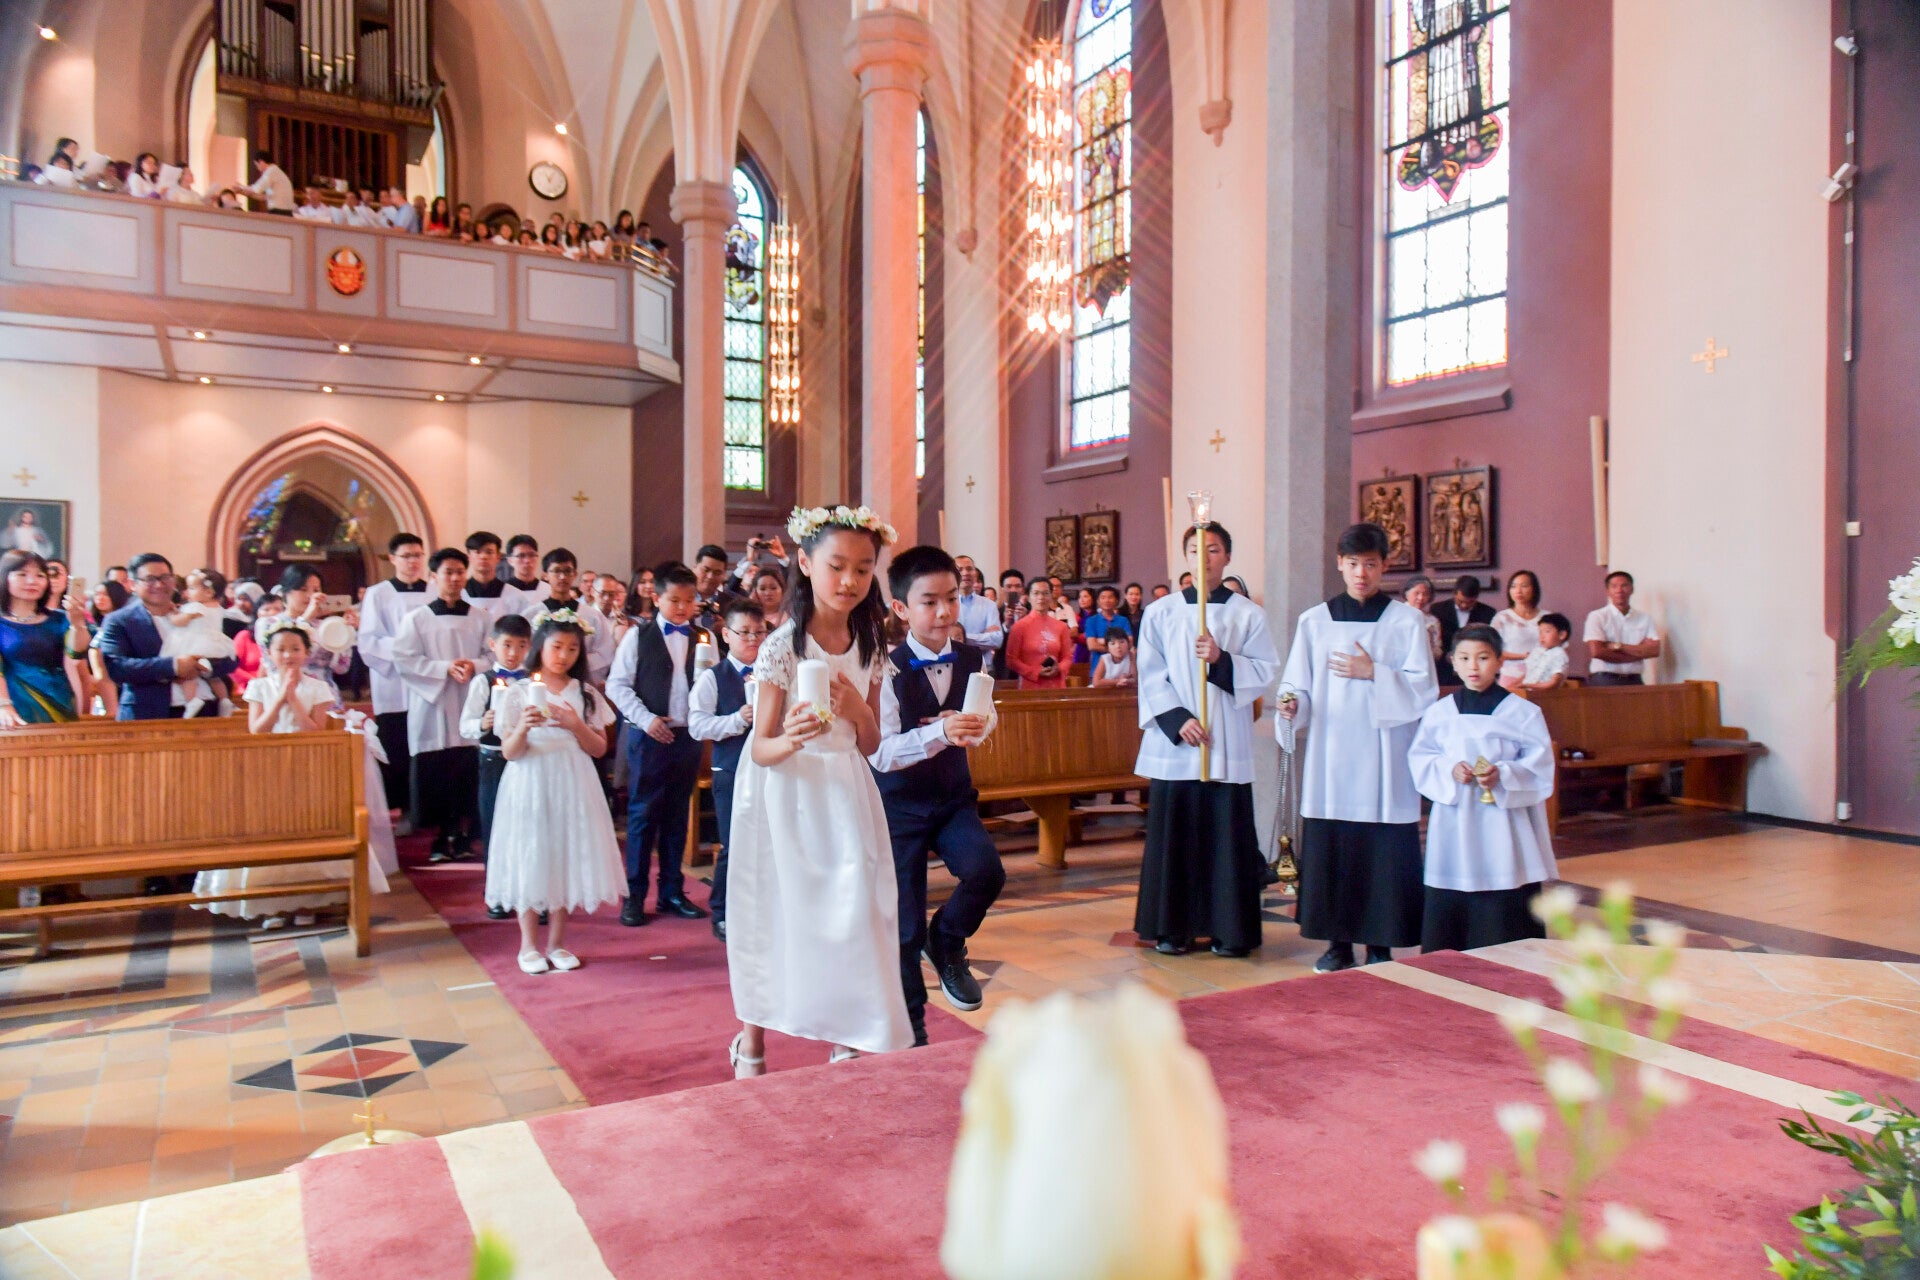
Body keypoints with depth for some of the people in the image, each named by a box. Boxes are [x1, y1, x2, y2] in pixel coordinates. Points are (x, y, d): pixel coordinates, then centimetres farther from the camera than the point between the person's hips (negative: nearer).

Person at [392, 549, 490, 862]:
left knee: (468, 776, 2)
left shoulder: (479, 618, 7)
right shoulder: (416, 619, 2)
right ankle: (439, 841, 11)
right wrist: (445, 668, -15)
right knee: (433, 777, 0)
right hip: (431, 708, -1)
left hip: (470, 708, 2)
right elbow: (405, 661, -5)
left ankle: (463, 839, 15)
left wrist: (474, 666, -15)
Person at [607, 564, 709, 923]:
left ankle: (671, 892, 21)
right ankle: (634, 895, 10)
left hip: (689, 736, 3)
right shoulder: (639, 635, 0)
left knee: (677, 816, 11)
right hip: (649, 735, -3)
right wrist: (646, 718, -12)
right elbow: (617, 684, -3)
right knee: (643, 814, 1)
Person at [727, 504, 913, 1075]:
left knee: (849, 918, 4)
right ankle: (751, 1047, 25)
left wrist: (858, 711, -15)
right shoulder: (781, 647, -12)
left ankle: (848, 1044, 20)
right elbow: (761, 749, -13)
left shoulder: (870, 646, 2)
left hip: (844, 798, 4)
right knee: (777, 918, 5)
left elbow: (870, 746, 6)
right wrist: (791, 740, -35)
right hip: (786, 797, -4)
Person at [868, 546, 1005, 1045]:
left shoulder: (973, 659, -3)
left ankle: (947, 940, 10)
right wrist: (939, 732, -38)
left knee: (987, 871, -24)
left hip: (954, 797, 4)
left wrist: (973, 726, -9)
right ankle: (911, 1029, 23)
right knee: (905, 928, 1)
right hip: (900, 805, -3)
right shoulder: (889, 670, -17)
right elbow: (881, 754, -25)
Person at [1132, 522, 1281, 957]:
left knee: (1227, 835, 1)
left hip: (1227, 743, 0)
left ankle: (1228, 929, 13)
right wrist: (1177, 719, -11)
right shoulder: (1160, 612, 6)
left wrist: (1222, 659, -16)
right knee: (1174, 835, 4)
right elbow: (1150, 676, 2)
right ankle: (1172, 927, 14)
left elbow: (1265, 671, -1)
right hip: (1174, 743, 1)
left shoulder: (1249, 614, 5)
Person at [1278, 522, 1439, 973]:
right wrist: (1293, 707, -14)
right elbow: (1299, 687, 7)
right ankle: (1338, 941, 15)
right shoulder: (1314, 621, 8)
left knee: (1385, 852, -1)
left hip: (1384, 761, -2)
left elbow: (1424, 690, -1)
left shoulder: (1406, 621, 3)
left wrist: (1374, 674, -14)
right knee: (1329, 849, 3)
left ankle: (1381, 944, 11)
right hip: (1329, 757, 2)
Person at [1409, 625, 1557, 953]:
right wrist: (1449, 770, -12)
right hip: (1454, 823, 2)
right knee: (1449, 910, 3)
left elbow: (1540, 763, -2)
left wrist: (1502, 774, -18)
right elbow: (1418, 758, 6)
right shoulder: (1438, 712, 7)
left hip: (1503, 827, -2)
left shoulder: (1521, 712, 1)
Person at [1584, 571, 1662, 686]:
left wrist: (1618, 646, -9)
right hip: (1604, 681, -3)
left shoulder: (1645, 617, 11)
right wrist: (1638, 654, -4)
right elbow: (1597, 652, -12)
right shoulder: (1597, 617, 0)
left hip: (1634, 681, 3)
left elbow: (1654, 650, 1)